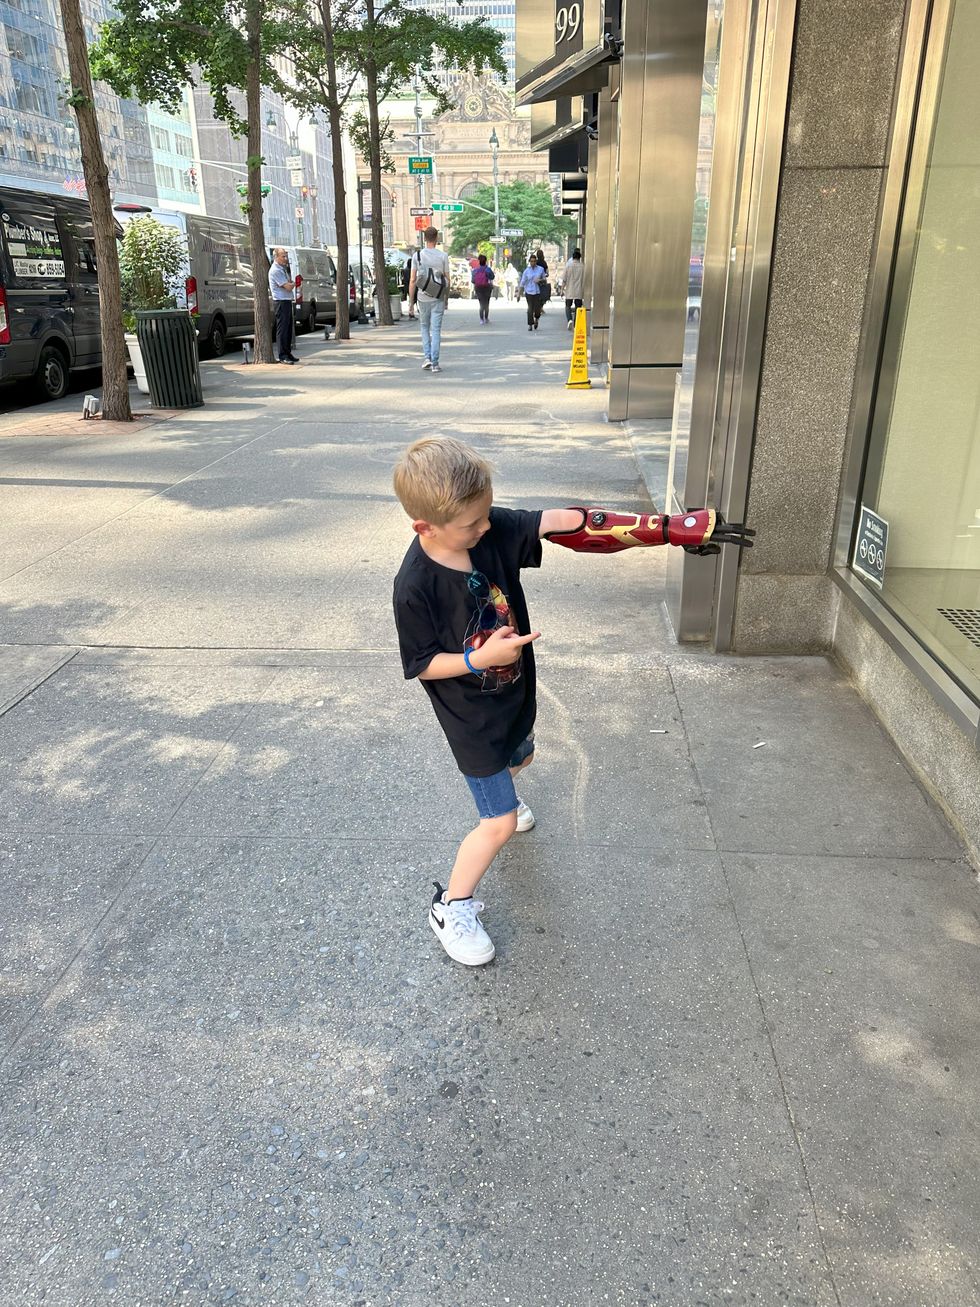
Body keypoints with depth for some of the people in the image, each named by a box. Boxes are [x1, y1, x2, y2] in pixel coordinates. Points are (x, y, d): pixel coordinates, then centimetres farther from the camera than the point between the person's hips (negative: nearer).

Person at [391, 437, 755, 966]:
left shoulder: (492, 528, -19)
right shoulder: (415, 586, -31)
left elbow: (574, 525, -23)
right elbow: (420, 665, -19)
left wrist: (672, 529, -26)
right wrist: (479, 658, -33)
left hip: (514, 694, 7)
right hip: (473, 718, -7)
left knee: (517, 759, 35)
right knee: (500, 824, 0)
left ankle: (495, 797, 70)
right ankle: (452, 907, 23)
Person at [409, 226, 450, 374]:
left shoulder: (417, 256, -3)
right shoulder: (443, 256, -3)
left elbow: (413, 281, -3)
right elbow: (447, 280, 1)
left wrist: (411, 301, 3)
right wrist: (447, 298, 13)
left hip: (422, 298, 1)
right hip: (438, 299, -1)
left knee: (425, 328, 17)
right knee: (436, 330, 2)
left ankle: (427, 357, 5)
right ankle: (435, 363, -2)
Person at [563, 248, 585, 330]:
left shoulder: (568, 265, -5)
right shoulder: (582, 266, -4)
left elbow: (565, 278, -4)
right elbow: (584, 279, 0)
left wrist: (562, 289, 5)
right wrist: (583, 291, 8)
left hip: (569, 290, -1)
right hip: (579, 292, 1)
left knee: (568, 306, 12)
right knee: (578, 307, 9)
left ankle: (570, 320, -13)